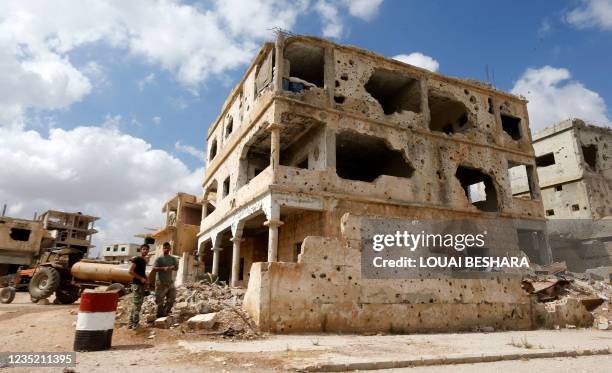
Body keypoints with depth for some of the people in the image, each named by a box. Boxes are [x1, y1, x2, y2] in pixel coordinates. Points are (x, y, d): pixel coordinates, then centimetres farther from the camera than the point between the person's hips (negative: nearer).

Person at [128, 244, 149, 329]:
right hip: (137, 284, -9)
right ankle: (134, 324, -3)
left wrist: (146, 279, 10)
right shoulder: (136, 259, -10)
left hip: (142, 285, 9)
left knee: (138, 304, 12)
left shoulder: (144, 261, 16)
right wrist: (141, 278, -17)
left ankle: (131, 323, 20)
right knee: (136, 304, -8)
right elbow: (130, 271, -18)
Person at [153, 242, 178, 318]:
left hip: (170, 282, 5)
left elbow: (176, 268, 8)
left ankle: (165, 313, 21)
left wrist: (172, 267, -15)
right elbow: (154, 268, -14)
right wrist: (164, 268, -28)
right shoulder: (159, 259, -5)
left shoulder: (173, 258, 9)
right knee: (160, 300, -1)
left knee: (172, 298, 7)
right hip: (161, 282, -5)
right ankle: (160, 315, 14)